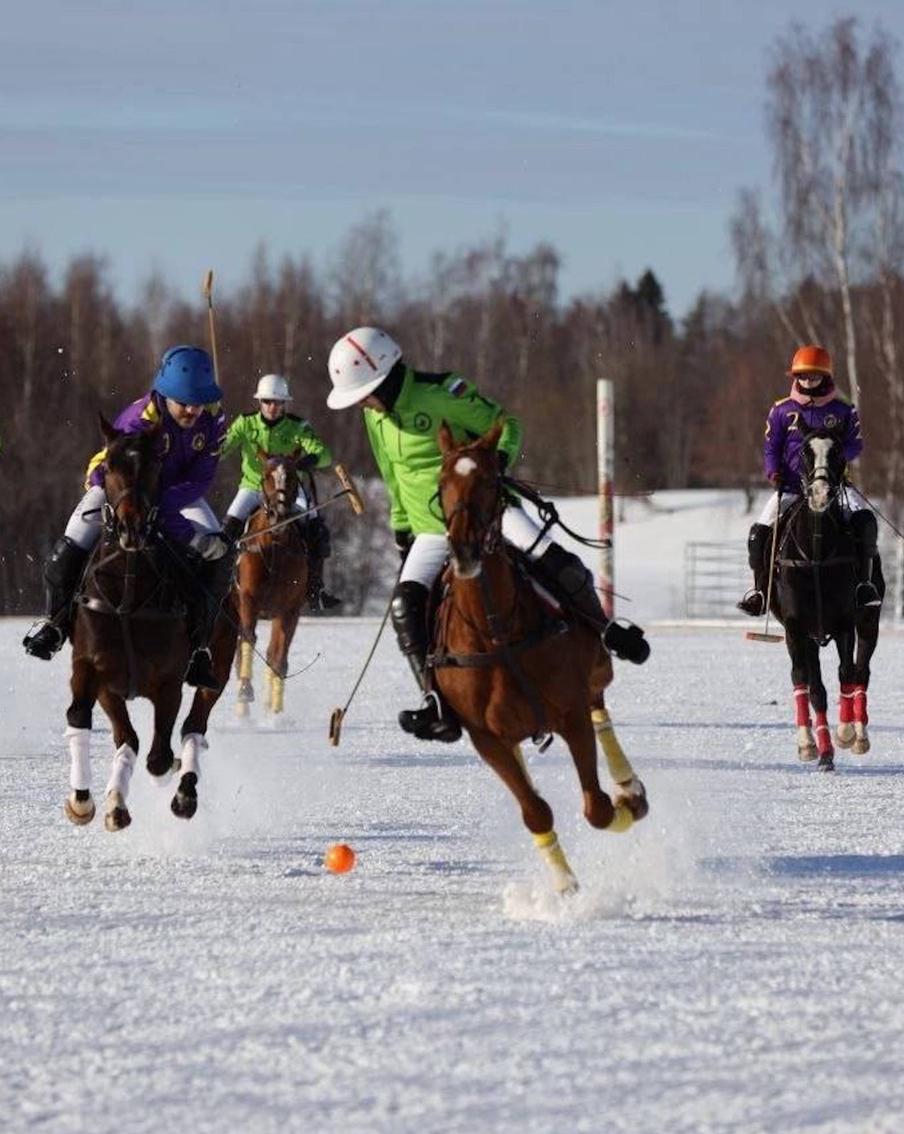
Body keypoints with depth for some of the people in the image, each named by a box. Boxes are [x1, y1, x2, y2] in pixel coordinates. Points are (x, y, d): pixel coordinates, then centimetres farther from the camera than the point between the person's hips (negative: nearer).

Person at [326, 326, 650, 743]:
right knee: (405, 605, -19)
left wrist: (498, 461, -27)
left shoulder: (441, 392, -14)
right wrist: (402, 534, 21)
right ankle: (441, 710, -21)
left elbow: (504, 425, -8)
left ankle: (606, 632, 7)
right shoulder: (375, 417, 6)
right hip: (433, 533, 5)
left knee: (558, 566, -22)